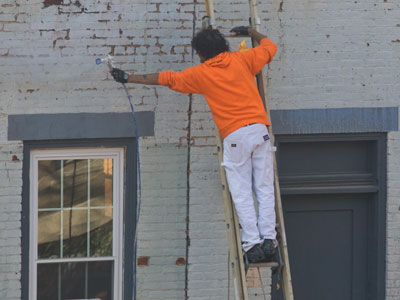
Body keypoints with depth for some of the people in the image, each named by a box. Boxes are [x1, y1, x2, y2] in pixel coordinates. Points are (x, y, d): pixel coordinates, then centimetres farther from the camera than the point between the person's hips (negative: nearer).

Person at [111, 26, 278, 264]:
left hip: (234, 135, -3)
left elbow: (166, 79, 12)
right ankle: (268, 239, -2)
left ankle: (252, 244, -7)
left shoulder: (201, 74, 6)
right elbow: (270, 47, 27)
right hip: (259, 128, 3)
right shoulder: (242, 60, 12)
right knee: (265, 189, 5)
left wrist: (129, 78, 21)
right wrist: (250, 32, 45)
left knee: (242, 194, 0)